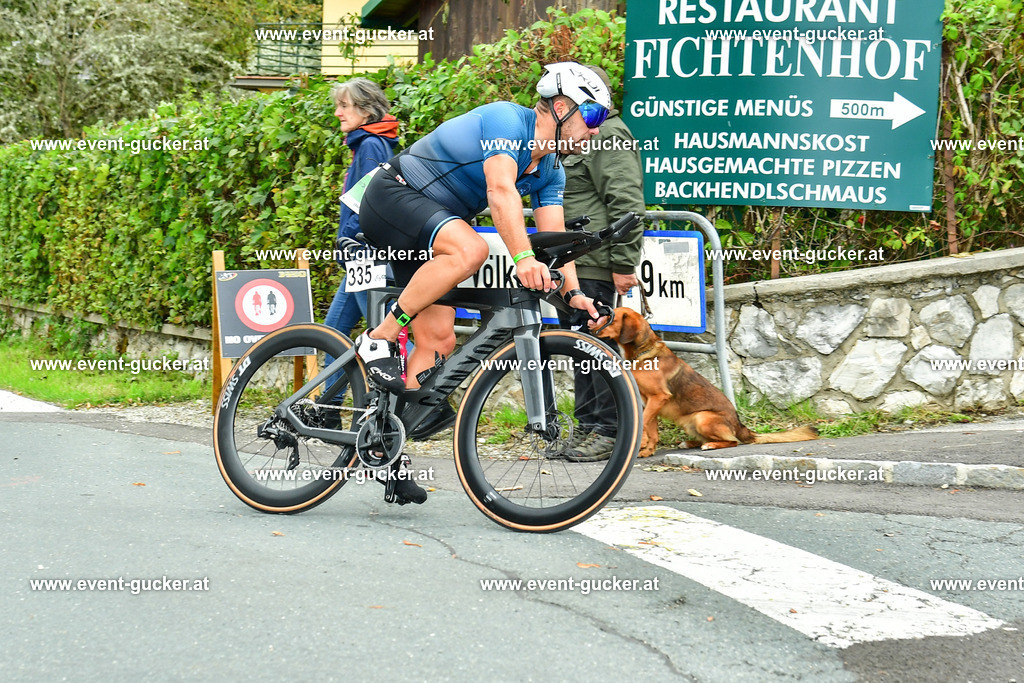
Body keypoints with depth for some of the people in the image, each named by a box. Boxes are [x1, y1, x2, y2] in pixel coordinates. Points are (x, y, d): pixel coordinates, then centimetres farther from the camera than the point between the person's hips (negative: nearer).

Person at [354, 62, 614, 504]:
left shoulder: (550, 171, 8)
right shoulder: (507, 120, -19)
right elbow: (501, 189, -34)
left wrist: (573, 292, -15)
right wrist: (523, 258, -45)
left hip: (425, 231, 9)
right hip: (392, 198, -9)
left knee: (440, 341, -3)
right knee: (469, 249, -36)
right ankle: (378, 341, -24)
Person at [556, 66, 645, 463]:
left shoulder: (609, 138, -10)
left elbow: (626, 204, -19)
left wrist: (624, 264, -22)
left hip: (594, 265, -11)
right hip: (571, 263, 11)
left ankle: (607, 432, -3)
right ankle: (587, 428, 18)